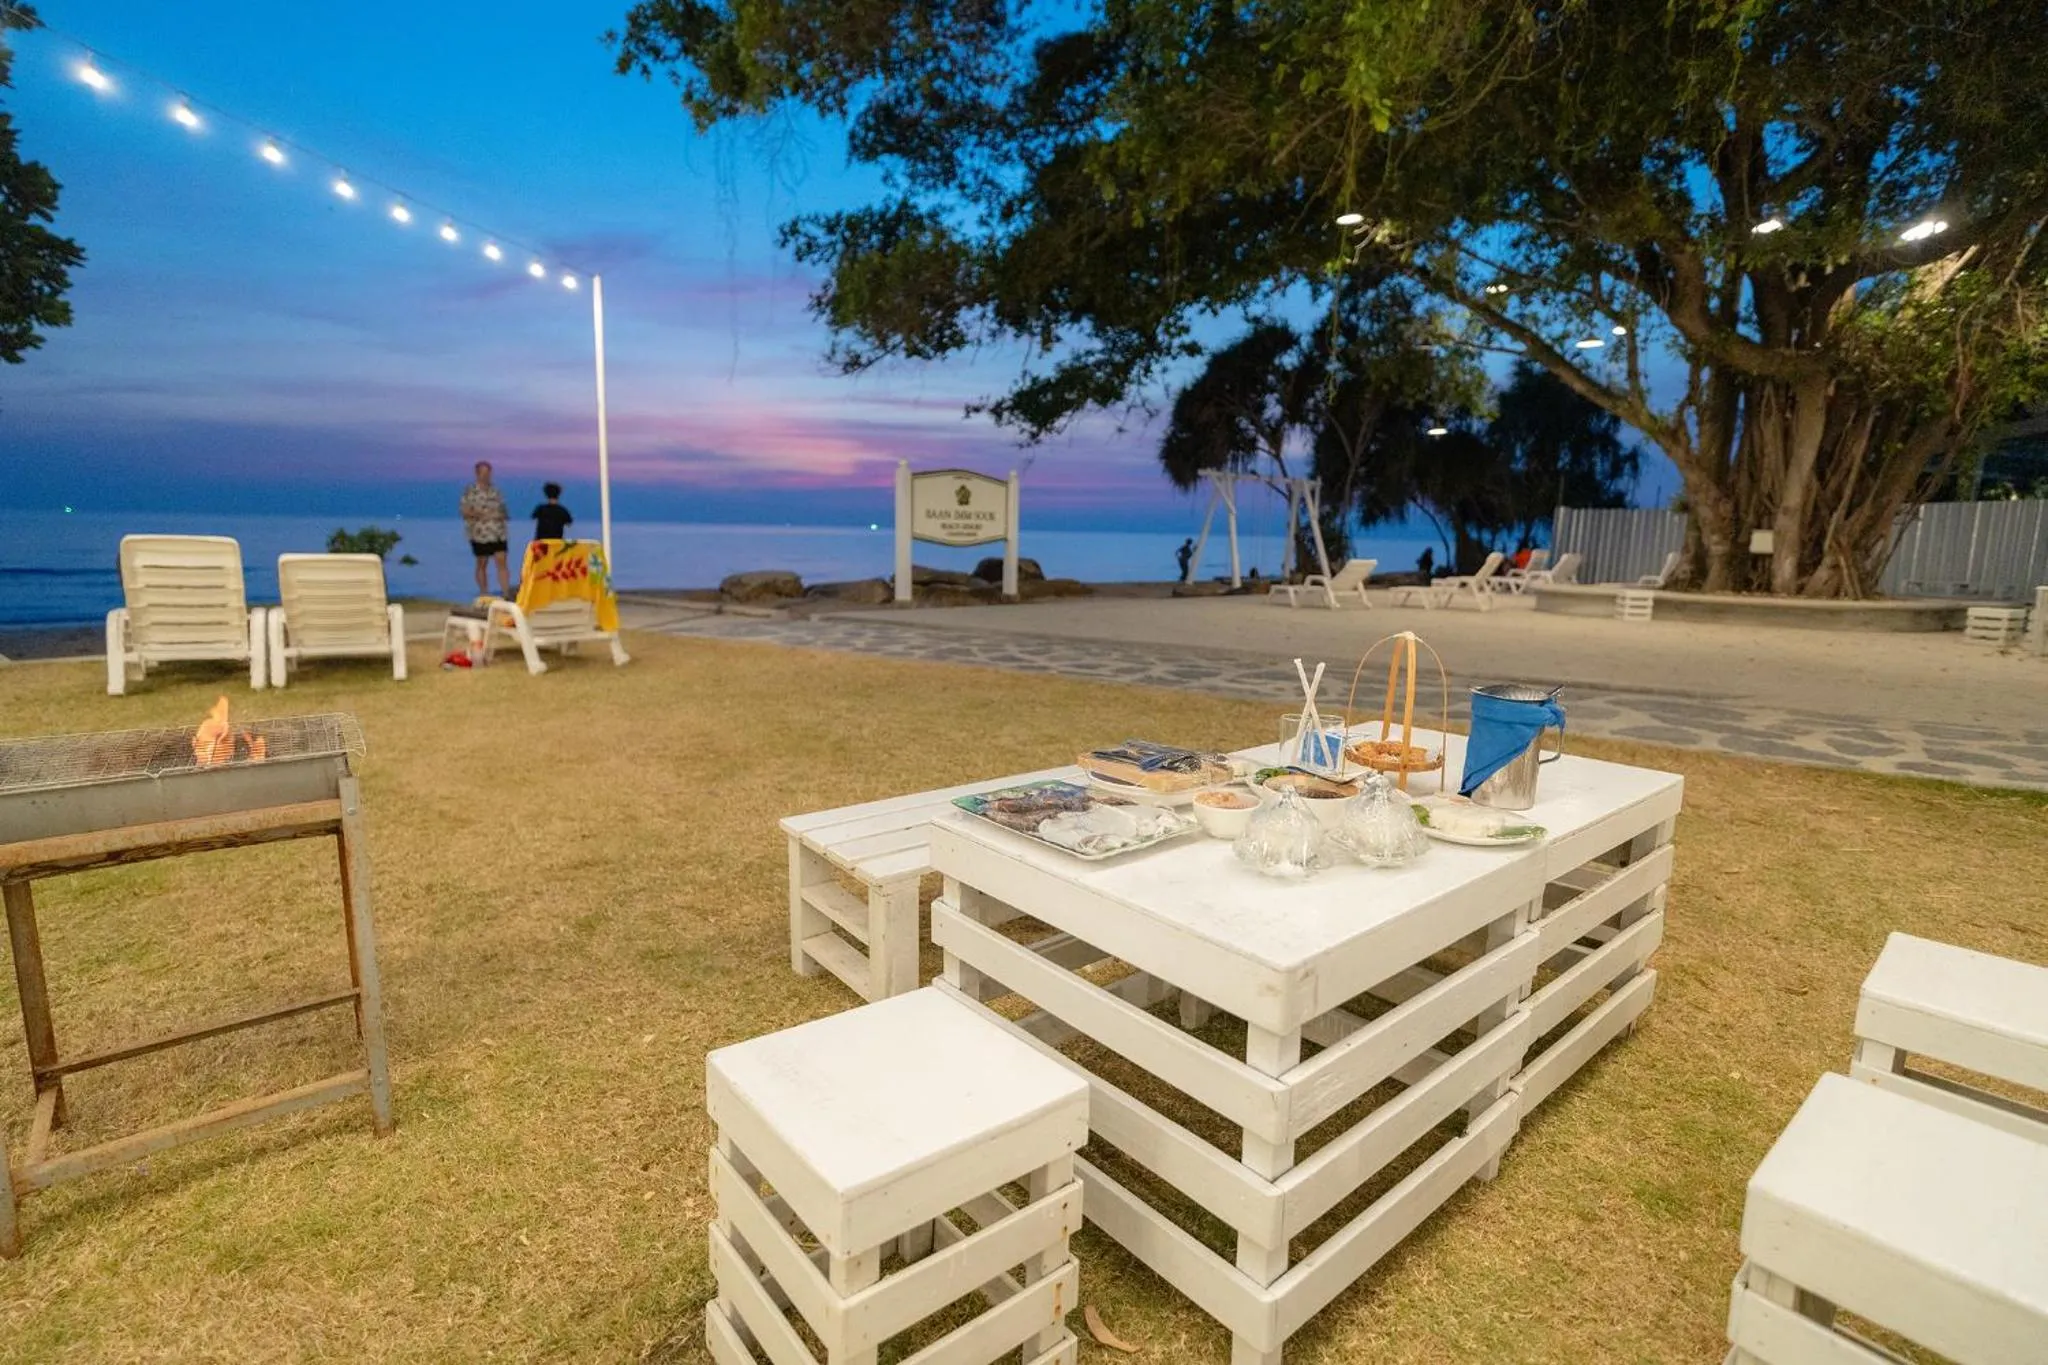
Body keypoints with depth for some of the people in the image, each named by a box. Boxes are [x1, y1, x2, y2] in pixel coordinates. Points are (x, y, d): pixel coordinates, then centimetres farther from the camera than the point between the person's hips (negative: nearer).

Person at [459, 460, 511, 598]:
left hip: (498, 533, 3)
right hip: (480, 534, -3)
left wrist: (502, 514, -5)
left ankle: (506, 593, -7)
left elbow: (502, 508, 17)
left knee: (502, 562, -5)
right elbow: (465, 512, -7)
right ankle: (484, 594, 14)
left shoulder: (495, 490, 11)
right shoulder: (470, 491, -2)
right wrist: (483, 515, -17)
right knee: (482, 564, 6)